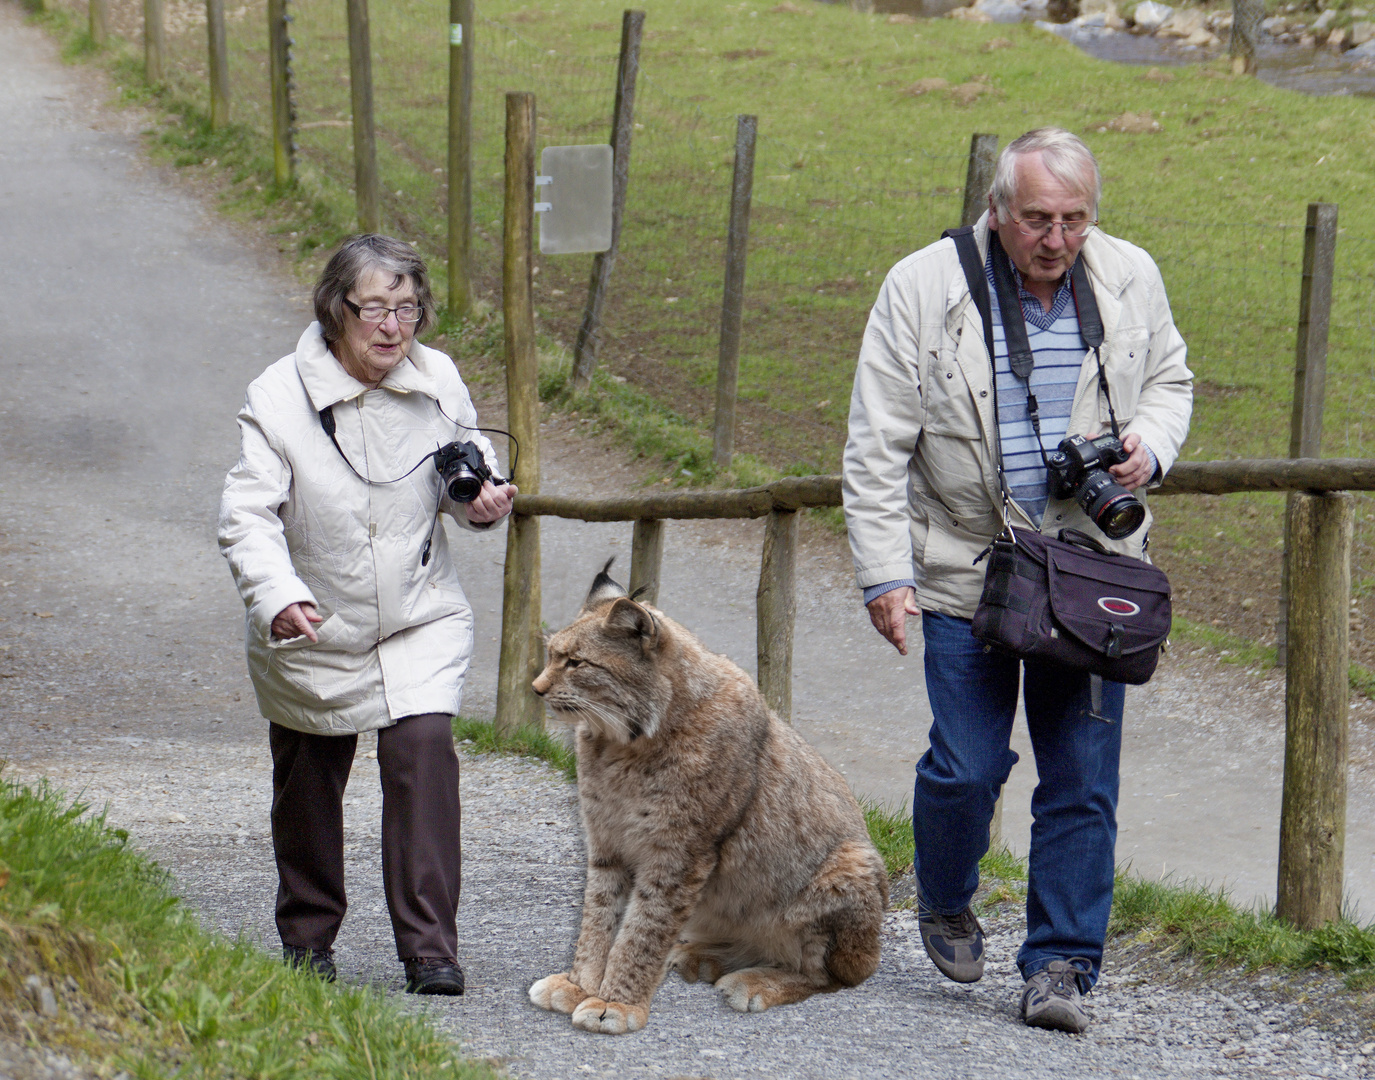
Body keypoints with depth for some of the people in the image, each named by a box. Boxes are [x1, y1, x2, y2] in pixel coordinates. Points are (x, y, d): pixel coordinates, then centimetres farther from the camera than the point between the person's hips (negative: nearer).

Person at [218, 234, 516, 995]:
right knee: (308, 777, 14)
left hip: (420, 618, 1)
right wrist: (277, 598, -38)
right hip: (311, 631, -1)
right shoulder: (279, 398, -18)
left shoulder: (439, 382, -6)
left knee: (422, 748, -18)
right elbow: (248, 516, -21)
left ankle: (429, 946, -14)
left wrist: (482, 502, -12)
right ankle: (307, 935, 37)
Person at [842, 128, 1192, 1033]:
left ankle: (1062, 965, 8)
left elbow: (1168, 381, 18)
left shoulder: (1130, 280, 1)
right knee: (968, 765, -5)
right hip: (966, 568, -2)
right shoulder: (923, 289, -8)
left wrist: (1151, 447, -4)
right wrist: (885, 574, -8)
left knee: (1083, 778, -1)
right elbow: (878, 446, -5)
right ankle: (945, 902, 25)